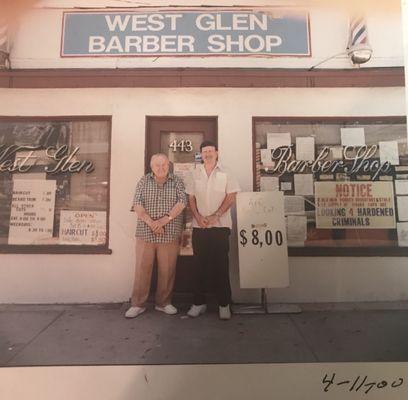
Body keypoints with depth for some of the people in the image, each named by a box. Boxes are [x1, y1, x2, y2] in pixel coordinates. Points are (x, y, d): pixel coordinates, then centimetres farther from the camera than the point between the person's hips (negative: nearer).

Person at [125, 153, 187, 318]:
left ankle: (164, 303, 22)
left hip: (170, 235, 0)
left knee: (167, 270, 6)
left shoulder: (177, 181, 8)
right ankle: (137, 304, 17)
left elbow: (182, 201, -5)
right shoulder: (144, 181, 9)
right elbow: (137, 204, -1)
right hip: (145, 233, 0)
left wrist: (165, 219, -16)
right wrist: (151, 222, -14)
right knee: (142, 269, 3)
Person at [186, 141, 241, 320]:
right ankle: (199, 302, 19)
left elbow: (231, 197, -3)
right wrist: (198, 217, -7)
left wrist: (215, 216, -12)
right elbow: (191, 198, 9)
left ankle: (224, 304, 14)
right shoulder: (195, 174, 10)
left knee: (221, 265, 2)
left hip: (220, 225, -2)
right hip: (199, 226, 3)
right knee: (199, 265, 6)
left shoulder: (225, 173, 3)